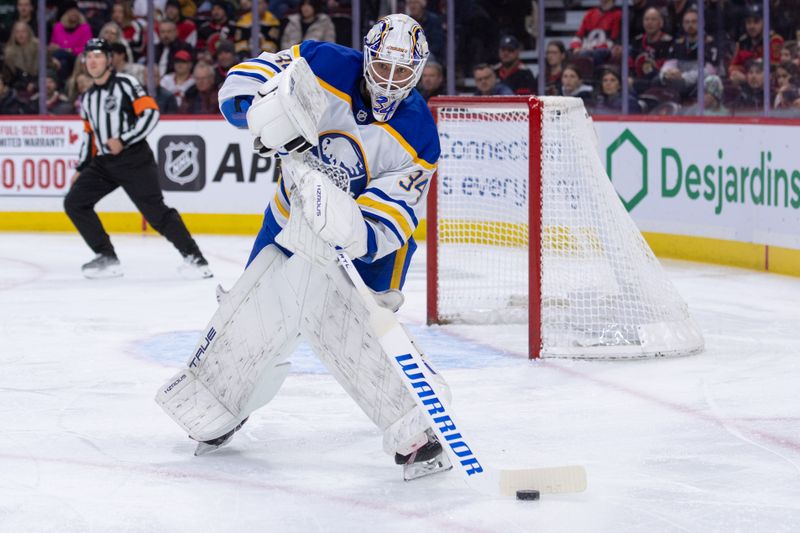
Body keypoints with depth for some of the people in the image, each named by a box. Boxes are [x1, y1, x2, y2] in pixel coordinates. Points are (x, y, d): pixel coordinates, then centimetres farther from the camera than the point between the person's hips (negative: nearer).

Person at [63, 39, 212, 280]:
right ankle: (107, 258, 1)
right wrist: (81, 169, 20)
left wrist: (123, 140, -19)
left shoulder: (125, 84, -7)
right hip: (103, 163, 7)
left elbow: (150, 113, -15)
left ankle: (193, 257, -6)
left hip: (134, 159, -7)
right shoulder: (87, 99, 16)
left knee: (155, 210, -13)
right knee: (74, 202, -3)